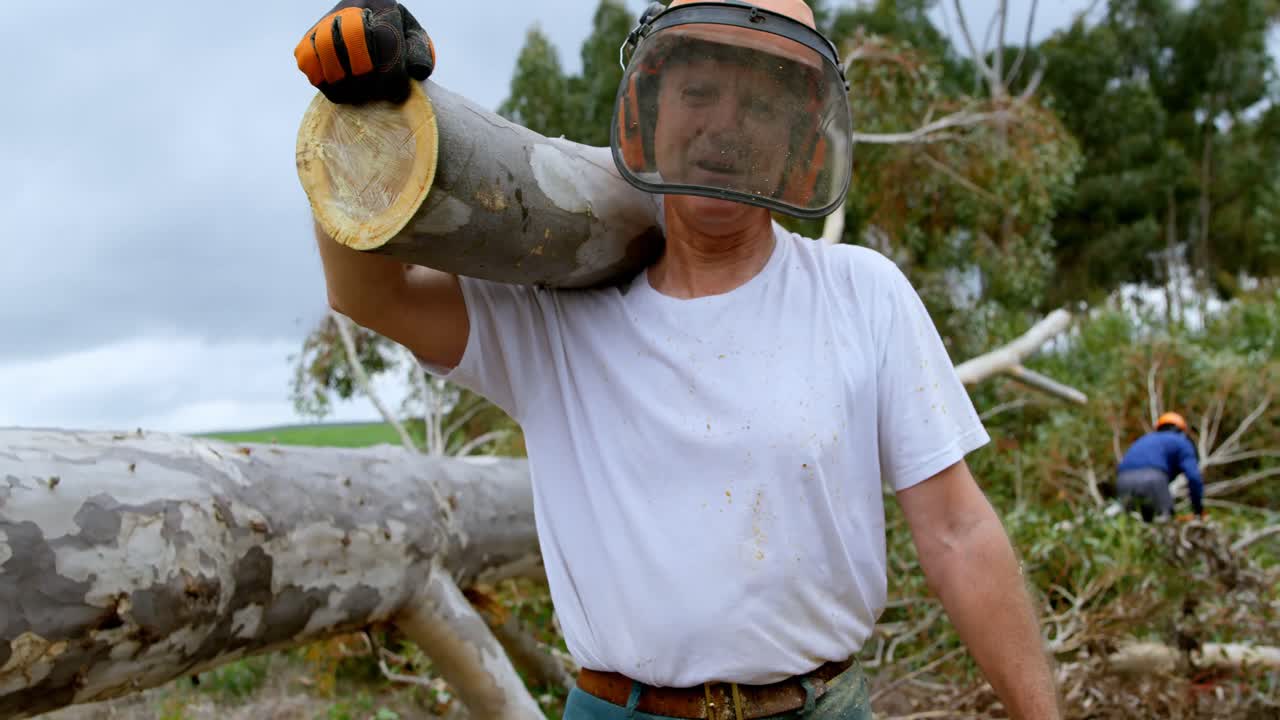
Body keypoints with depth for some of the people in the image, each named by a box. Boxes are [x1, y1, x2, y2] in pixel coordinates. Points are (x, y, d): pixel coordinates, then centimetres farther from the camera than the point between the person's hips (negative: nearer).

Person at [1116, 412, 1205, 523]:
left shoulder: (1143, 441, 40)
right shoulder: (1181, 442, 24)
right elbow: (1194, 477, 7)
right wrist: (1199, 511, 16)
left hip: (1124, 483, 5)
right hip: (1151, 480, -5)